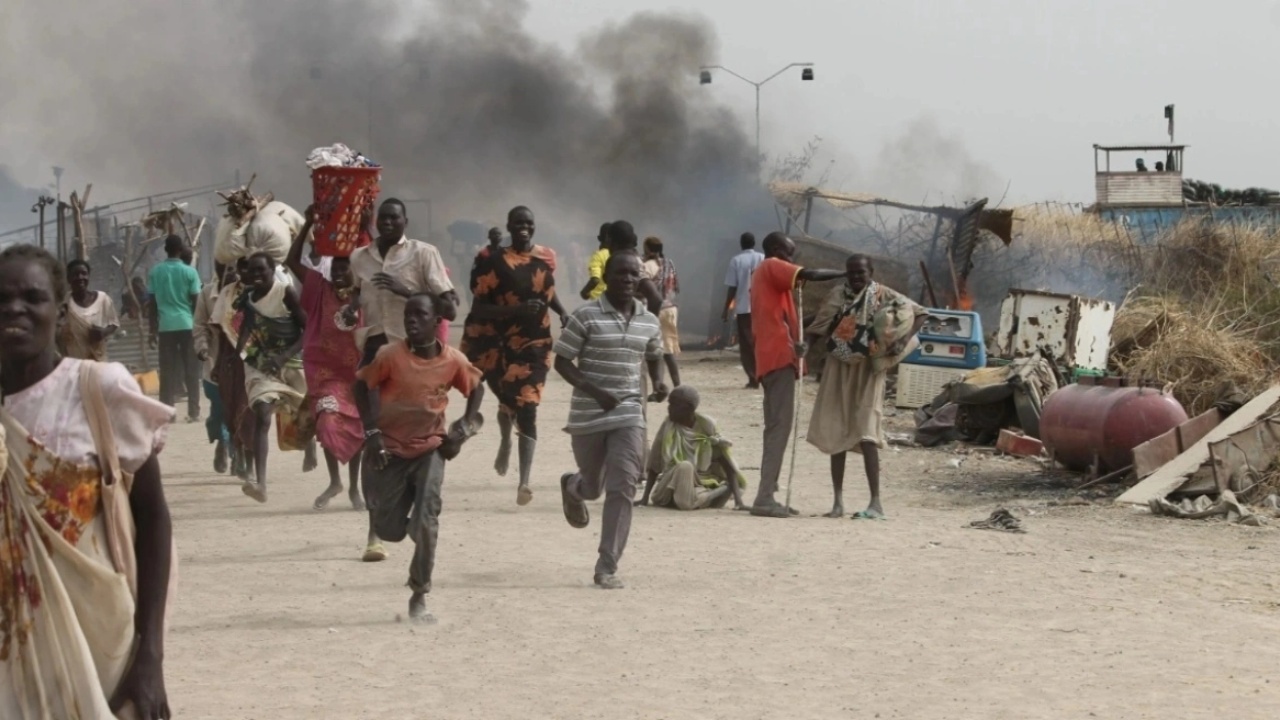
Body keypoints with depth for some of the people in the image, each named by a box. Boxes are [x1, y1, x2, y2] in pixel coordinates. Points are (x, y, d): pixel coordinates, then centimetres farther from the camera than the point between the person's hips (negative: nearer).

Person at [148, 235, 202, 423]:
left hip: (166, 327, 2)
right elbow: (196, 302, -3)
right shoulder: (189, 272, -3)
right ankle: (193, 412, 3)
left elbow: (153, 303, 5)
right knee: (191, 371, 4)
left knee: (167, 371, 4)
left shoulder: (155, 272, 4)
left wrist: (153, 330, 11)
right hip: (187, 325, -2)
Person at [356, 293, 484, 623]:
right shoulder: (390, 355, -16)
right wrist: (371, 432, -10)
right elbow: (363, 385, -3)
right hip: (391, 449, 0)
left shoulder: (453, 361, -10)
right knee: (389, 530, 2)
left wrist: (464, 429, -2)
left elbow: (476, 388, 8)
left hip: (430, 449, 0)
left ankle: (419, 597, 0)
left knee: (426, 523, -15)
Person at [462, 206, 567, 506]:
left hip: (535, 342, 1)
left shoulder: (546, 257, 4)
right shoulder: (493, 261, -10)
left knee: (527, 408, -8)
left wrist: (562, 312, 4)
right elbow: (479, 308, -14)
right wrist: (517, 309, -28)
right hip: (499, 342, -1)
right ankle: (505, 441, 51)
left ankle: (524, 481, -16)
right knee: (508, 400, 16)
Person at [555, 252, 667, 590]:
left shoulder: (649, 321, 4)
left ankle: (607, 567, -5)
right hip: (588, 414, -2)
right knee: (593, 487, 15)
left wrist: (659, 383, 1)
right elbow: (561, 361, -8)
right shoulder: (586, 317, -10)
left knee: (622, 488, -10)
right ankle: (572, 487, 55)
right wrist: (595, 392, -21)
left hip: (629, 413, 2)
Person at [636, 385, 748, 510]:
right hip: (674, 487, -1)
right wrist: (645, 498, -6)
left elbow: (728, 465, -10)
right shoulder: (668, 426, -5)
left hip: (703, 484, 1)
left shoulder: (707, 426, -8)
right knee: (684, 467, -33)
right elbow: (655, 464, 1)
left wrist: (738, 501, -19)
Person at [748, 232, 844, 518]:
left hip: (771, 357, 10)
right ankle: (764, 498, -19)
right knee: (779, 427, -14)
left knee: (775, 427, 12)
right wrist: (846, 273, -8)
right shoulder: (772, 267, -2)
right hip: (779, 356, -10)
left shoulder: (763, 275, 26)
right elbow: (810, 274, -17)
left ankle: (767, 496, 11)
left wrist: (793, 343, 16)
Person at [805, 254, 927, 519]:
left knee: (866, 434, -13)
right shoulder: (837, 295, 5)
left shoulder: (884, 296, -4)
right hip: (839, 370, 4)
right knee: (835, 434, 4)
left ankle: (876, 502, -13)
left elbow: (919, 313, -4)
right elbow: (818, 329, 8)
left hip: (868, 371, -4)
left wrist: (905, 339, -19)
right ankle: (838, 501, 10)